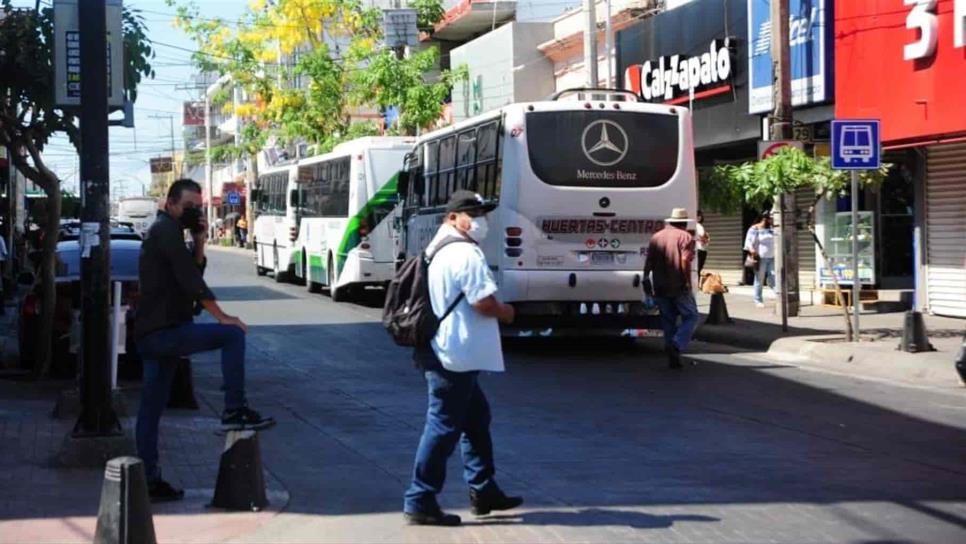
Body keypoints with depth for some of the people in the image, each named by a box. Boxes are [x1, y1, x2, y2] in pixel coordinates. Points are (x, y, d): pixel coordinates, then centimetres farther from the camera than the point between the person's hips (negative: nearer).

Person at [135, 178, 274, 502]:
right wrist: (221, 316, -17)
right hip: (164, 332, -11)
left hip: (151, 335, 11)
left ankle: (149, 481, 14)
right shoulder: (167, 230, -10)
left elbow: (194, 271, 21)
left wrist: (199, 242, 6)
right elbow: (190, 281, -18)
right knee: (232, 334, -15)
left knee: (151, 408, 10)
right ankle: (234, 410, -17)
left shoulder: (163, 231, 22)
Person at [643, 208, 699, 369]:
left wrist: (646, 278, 11)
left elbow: (649, 261, 6)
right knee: (690, 316, 6)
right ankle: (676, 345, -15)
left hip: (660, 287, 5)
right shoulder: (685, 237, -4)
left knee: (668, 320, 12)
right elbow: (685, 261, -16)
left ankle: (673, 359, 12)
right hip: (679, 287, -5)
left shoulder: (656, 237, 11)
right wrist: (687, 282, -13)